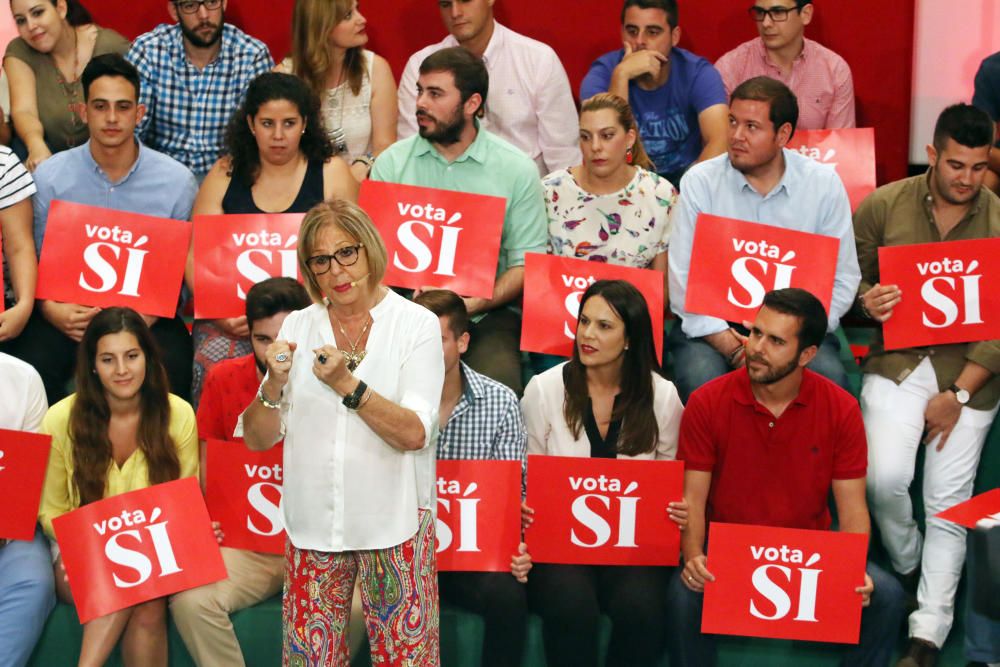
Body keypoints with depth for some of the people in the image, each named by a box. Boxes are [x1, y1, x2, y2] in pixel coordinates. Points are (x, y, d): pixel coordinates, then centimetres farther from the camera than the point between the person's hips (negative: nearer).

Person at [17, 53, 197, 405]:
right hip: (70, 311, 1)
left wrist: (148, 315, -16)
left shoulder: (177, 181, 1)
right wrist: (52, 310, -16)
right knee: (32, 366, -28)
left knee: (170, 372, -30)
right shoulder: (49, 177, 2)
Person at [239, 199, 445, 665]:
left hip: (392, 520, -3)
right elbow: (257, 439, 5)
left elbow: (415, 434, -13)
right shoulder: (297, 326, 7)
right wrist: (274, 384, -14)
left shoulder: (416, 324, -2)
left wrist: (345, 383, -23)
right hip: (313, 522, 3)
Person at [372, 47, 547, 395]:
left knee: (497, 379, -31)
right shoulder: (392, 162, 8)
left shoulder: (517, 169, 2)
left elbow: (526, 263, 0)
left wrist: (472, 304, -17)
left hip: (487, 315, -1)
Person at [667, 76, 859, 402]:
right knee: (700, 379, -32)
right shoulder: (700, 182, -2)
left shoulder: (824, 184, 1)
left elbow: (842, 278, 1)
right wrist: (727, 343, -19)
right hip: (714, 323, -1)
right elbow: (683, 278, -6)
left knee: (829, 378, -29)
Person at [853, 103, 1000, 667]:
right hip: (898, 360, 0)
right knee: (885, 477, -19)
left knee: (948, 501, -2)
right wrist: (865, 304, -17)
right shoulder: (883, 207, 0)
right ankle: (906, 569, 12)